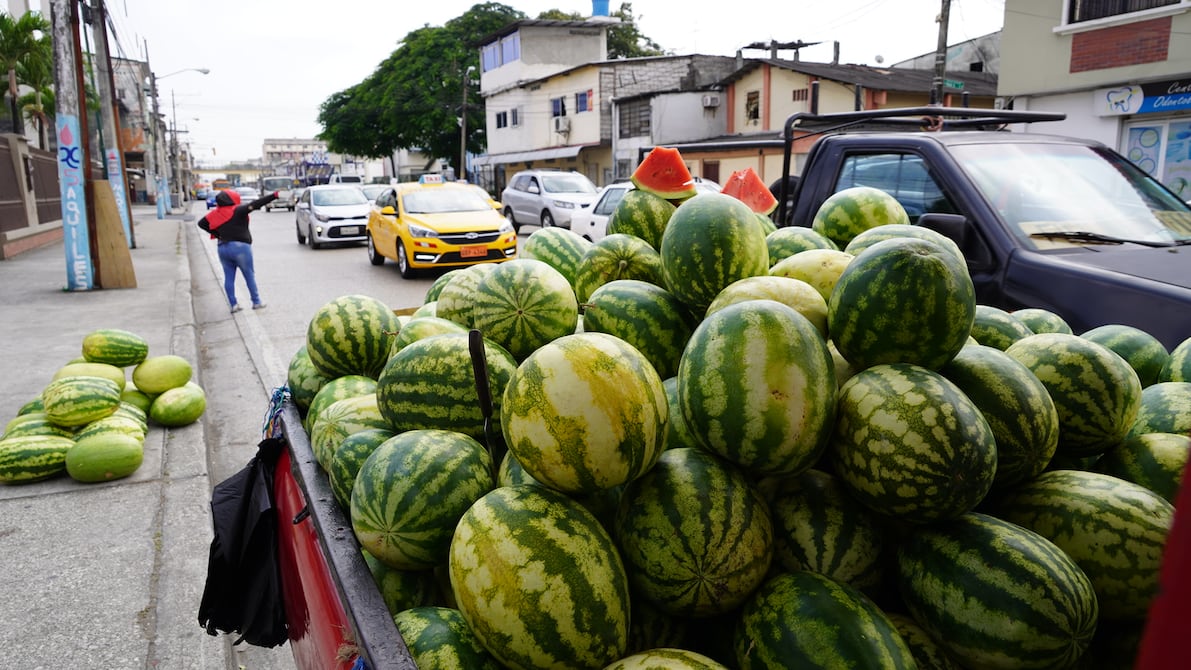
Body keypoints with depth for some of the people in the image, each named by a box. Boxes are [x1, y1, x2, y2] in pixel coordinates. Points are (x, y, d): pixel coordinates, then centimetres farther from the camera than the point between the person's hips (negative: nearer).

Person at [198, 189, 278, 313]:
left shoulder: (215, 214, 8)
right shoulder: (238, 210, -10)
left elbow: (201, 223, 13)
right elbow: (255, 204, -19)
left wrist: (218, 234, 11)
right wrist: (274, 195, -24)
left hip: (223, 248, 5)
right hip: (240, 247, -5)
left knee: (228, 277, 9)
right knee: (250, 276, 5)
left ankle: (233, 305, 8)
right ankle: (256, 302, 9)